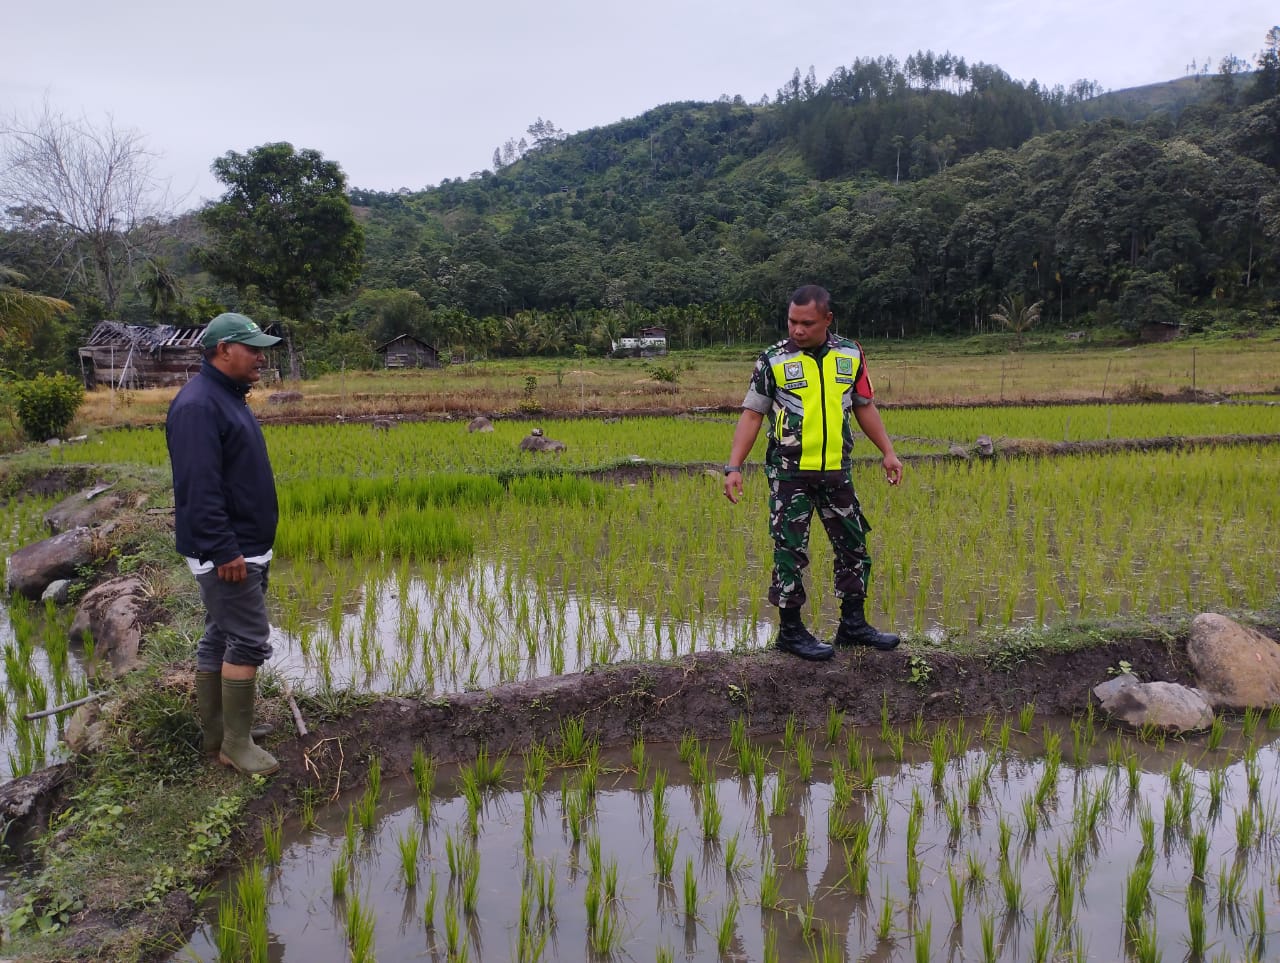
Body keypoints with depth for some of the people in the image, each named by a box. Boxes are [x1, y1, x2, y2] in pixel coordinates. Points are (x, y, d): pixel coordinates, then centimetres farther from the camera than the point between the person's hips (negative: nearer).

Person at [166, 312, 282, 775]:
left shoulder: (228, 398, 13)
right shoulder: (199, 405, -19)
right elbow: (198, 488, -25)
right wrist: (224, 551, -25)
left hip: (242, 546, 10)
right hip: (226, 552, -10)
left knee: (219, 639, 14)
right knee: (249, 641, -7)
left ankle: (214, 734, 23)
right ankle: (236, 744, 3)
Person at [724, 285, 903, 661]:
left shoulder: (851, 355, 4)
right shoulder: (773, 360, -6)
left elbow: (864, 407, 14)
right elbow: (751, 415, -4)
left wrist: (888, 451, 10)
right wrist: (734, 467, -12)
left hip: (837, 471, 4)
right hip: (790, 473, -4)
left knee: (854, 545, 10)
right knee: (790, 552, -1)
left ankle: (853, 623, 24)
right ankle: (791, 631, 12)